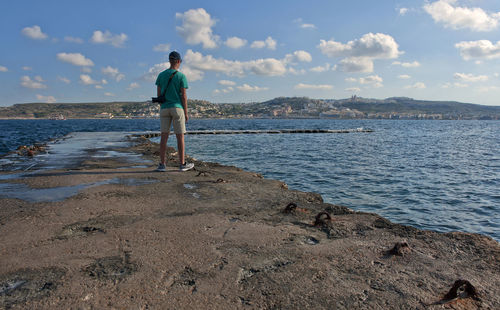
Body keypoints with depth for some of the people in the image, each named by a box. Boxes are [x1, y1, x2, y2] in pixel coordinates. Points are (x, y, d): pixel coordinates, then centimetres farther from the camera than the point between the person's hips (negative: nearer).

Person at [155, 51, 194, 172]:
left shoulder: (161, 75, 8)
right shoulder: (181, 76, -4)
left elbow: (158, 95, 8)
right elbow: (184, 96, -7)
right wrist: (186, 113, -2)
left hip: (164, 108, 4)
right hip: (177, 108, -4)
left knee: (164, 136, 4)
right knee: (180, 137, 2)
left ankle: (162, 164, 3)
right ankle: (182, 164, 7)